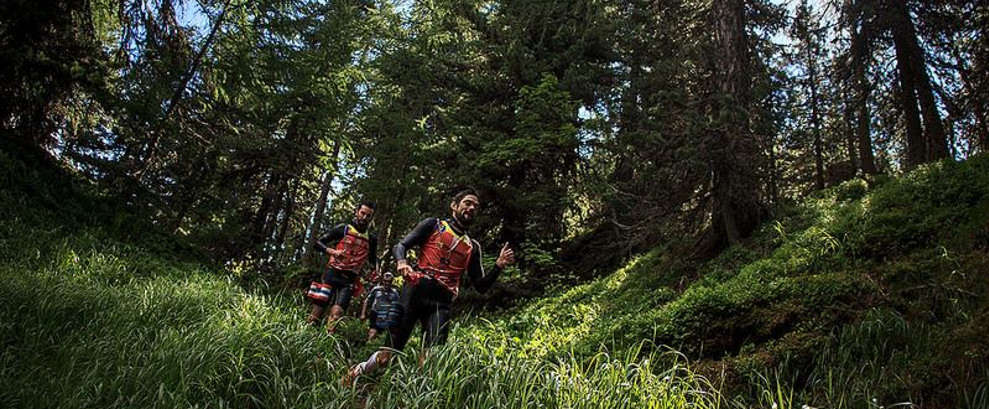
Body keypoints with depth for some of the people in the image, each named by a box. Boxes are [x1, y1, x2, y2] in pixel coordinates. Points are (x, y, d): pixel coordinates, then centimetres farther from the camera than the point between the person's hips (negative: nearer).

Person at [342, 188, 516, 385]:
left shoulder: (473, 247, 22)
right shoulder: (433, 225, 13)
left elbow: (481, 286, 19)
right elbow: (401, 245, 4)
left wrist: (499, 266, 3)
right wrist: (401, 262, -18)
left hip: (441, 302, 3)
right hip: (416, 290, -3)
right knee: (392, 348, -5)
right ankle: (354, 374, 16)